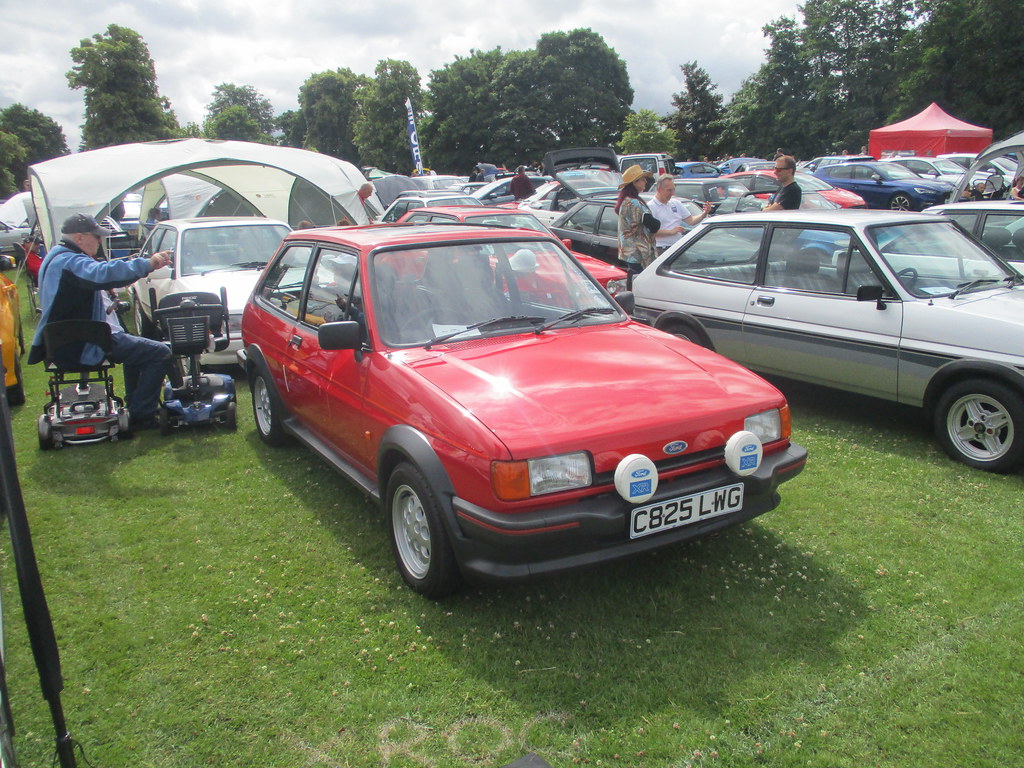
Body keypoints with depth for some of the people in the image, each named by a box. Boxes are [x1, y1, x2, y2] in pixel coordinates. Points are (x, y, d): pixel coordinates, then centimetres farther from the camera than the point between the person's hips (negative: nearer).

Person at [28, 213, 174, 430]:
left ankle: (134, 405, 34)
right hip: (84, 345, -11)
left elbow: (99, 269, 24)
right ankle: (141, 416, -9)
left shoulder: (58, 256, 16)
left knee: (136, 345, 33)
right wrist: (147, 264, -38)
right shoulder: (70, 262, -20)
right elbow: (104, 274, -39)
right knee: (160, 353, -13)